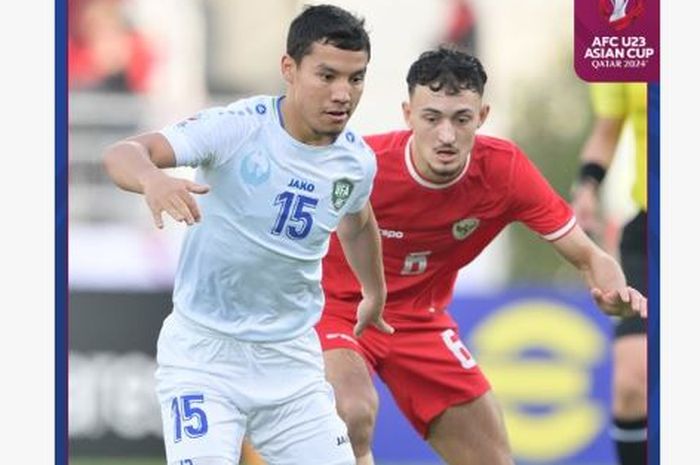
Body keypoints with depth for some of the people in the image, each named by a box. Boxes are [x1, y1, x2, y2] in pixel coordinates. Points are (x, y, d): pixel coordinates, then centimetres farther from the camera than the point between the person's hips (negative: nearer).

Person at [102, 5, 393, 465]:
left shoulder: (357, 161, -2)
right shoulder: (237, 127, -18)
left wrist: (375, 294, 38)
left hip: (291, 357, 5)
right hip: (203, 352, -5)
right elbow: (122, 153, -30)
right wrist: (152, 178, -53)